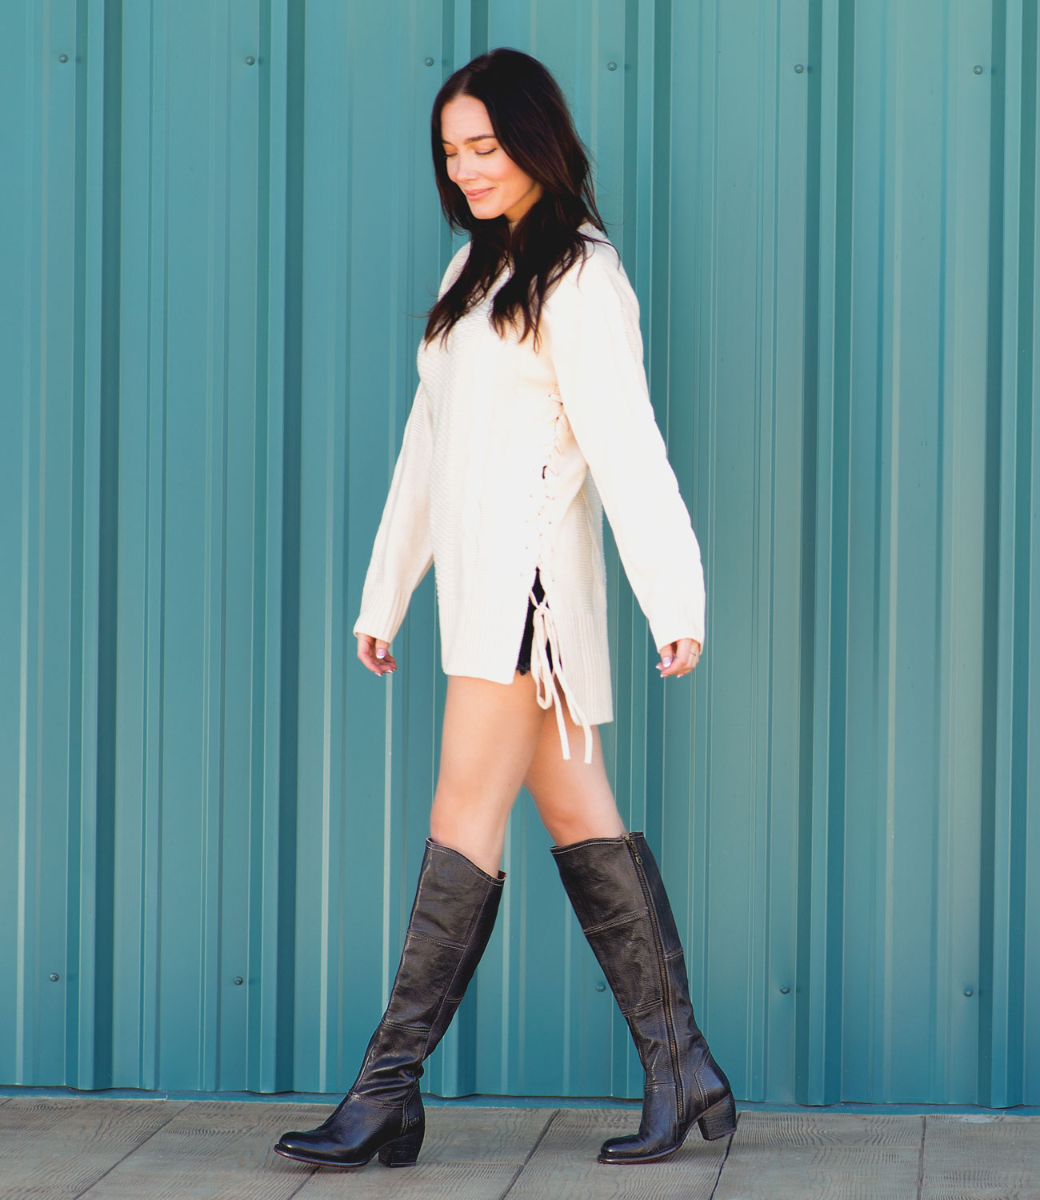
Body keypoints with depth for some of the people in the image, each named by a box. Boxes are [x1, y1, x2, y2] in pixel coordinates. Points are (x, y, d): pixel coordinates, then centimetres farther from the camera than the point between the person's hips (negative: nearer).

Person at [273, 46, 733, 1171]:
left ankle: (390, 1088, -8)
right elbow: (428, 442, 23)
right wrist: (384, 594, 24)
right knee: (577, 816, 6)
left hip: (531, 573, -9)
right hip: (478, 574, 9)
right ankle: (679, 1070, 8)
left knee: (465, 819, -9)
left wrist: (674, 600, -21)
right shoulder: (474, 269, 20)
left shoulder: (578, 277, -7)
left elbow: (626, 443, -15)